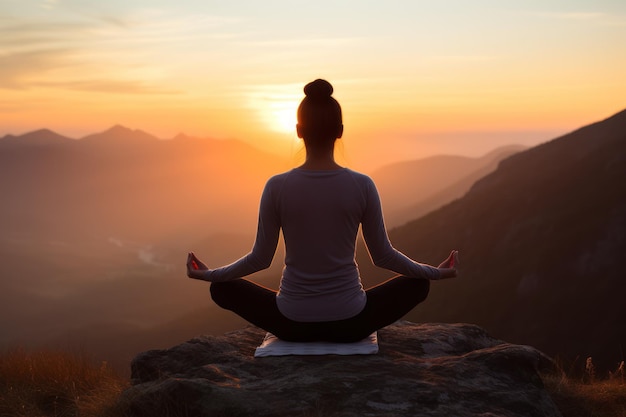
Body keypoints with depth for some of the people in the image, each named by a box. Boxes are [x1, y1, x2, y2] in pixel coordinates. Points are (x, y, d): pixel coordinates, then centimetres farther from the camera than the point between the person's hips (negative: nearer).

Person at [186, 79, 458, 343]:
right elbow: (383, 255, -1)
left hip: (292, 322, 0)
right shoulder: (362, 185, -10)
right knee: (418, 284, 25)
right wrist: (435, 272, 17)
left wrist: (209, 274, 17)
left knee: (222, 288, 25)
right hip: (350, 322, 0)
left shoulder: (277, 187, -11)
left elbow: (261, 258, -1)